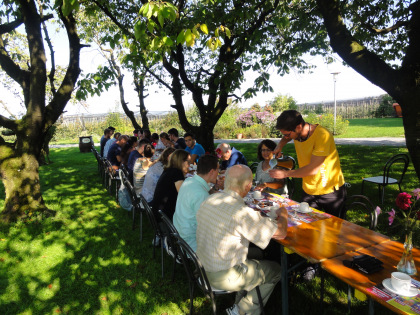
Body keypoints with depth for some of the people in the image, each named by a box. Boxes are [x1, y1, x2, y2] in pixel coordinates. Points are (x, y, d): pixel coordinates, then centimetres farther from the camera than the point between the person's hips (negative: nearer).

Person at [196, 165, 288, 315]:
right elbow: (281, 233, -19)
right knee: (276, 269, 14)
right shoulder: (243, 213, -29)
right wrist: (283, 214, 3)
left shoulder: (208, 201, -6)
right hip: (224, 277, -7)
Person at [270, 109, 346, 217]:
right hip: (308, 191, 5)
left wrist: (285, 173, -20)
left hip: (331, 191, -5)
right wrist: (280, 145, -2)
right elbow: (286, 137, 20)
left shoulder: (322, 135, -26)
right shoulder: (297, 132, -6)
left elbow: (313, 169, -28)